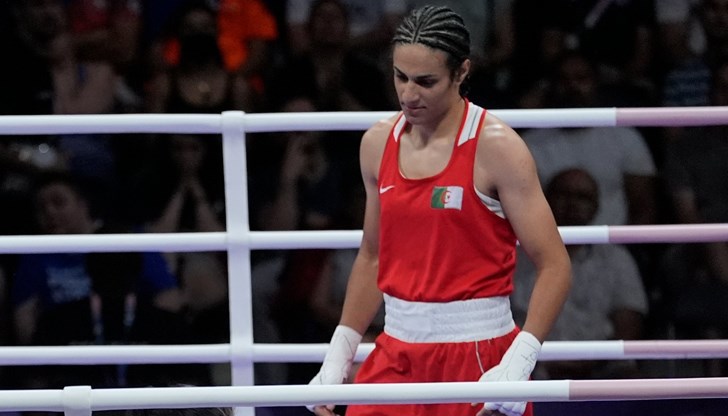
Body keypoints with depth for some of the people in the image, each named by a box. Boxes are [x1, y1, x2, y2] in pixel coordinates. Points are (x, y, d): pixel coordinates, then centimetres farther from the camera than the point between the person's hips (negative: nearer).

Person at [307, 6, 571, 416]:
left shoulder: (495, 147, -10)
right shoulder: (378, 143, 7)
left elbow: (554, 265, -13)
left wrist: (516, 365, -25)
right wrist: (339, 354, 11)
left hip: (479, 353, -5)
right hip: (396, 352, 5)